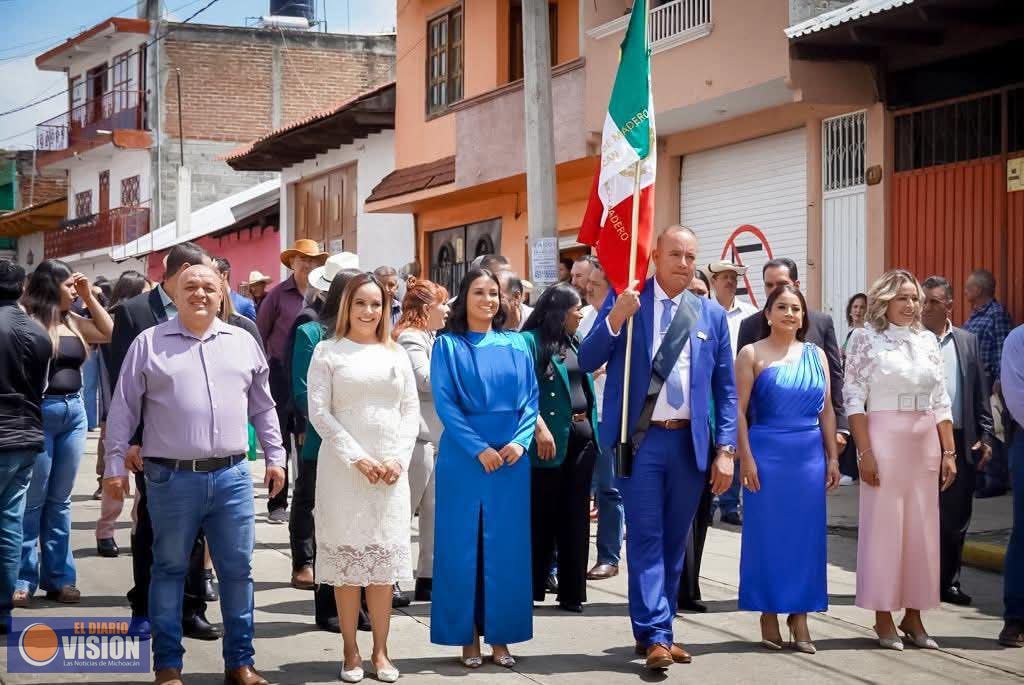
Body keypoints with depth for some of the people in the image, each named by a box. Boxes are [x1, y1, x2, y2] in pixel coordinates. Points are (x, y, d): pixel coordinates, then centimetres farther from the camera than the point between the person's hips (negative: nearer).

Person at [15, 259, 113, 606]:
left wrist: (89, 297, 12)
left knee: (60, 500, 11)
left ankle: (58, 576, 17)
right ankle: (23, 578, 7)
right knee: (33, 499, 0)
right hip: (39, 412, -7)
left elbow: (109, 332, 20)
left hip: (74, 411, 7)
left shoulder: (72, 320, 10)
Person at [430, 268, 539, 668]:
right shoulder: (448, 346, 1)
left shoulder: (516, 345, 10)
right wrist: (479, 448, -15)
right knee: (462, 545, 0)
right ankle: (468, 638, 8)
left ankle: (500, 637, 12)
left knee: (507, 546, 4)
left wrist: (520, 441, -12)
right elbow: (444, 403, -7)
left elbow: (530, 400, 6)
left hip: (510, 455, 3)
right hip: (463, 455, -3)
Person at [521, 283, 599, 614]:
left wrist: (593, 430, 12)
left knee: (575, 516, 8)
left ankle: (572, 590, 13)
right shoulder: (531, 341, -6)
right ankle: (531, 586, 12)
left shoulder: (576, 343, 16)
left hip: (582, 437, 7)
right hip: (552, 438, -7)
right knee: (542, 514, 1)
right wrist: (540, 428, -23)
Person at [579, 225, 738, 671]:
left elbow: (726, 388, 10)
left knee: (675, 542, 10)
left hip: (691, 443, 3)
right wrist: (615, 318, -20)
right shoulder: (625, 299, 1)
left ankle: (657, 631, 20)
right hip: (641, 438, -3)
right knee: (646, 538, -5)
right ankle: (654, 635, -3)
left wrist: (725, 450, 2)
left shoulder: (712, 314, 9)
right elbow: (587, 361, -4)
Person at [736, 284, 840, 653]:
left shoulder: (816, 355, 11)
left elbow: (826, 411, 12)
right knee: (767, 533, 1)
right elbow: (739, 410, -4)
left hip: (810, 454, 3)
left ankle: (800, 618, 11)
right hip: (768, 453, -3)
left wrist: (832, 457, 7)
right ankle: (769, 616, 11)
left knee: (806, 534, 4)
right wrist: (746, 458, -11)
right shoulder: (752, 354, 0)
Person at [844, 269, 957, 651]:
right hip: (884, 437, -5)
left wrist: (949, 452, 6)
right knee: (883, 526, -1)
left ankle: (913, 615, 16)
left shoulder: (927, 341, 11)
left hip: (926, 443, 5)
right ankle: (883, 618, 8)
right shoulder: (866, 339, -2)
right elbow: (854, 399, -6)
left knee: (922, 529, 6)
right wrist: (865, 452, -13)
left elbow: (940, 402, 12)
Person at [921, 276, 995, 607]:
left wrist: (985, 436, 5)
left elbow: (980, 393, 10)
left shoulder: (967, 341, 9)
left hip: (961, 442, 4)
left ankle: (948, 582, 20)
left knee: (956, 518, 9)